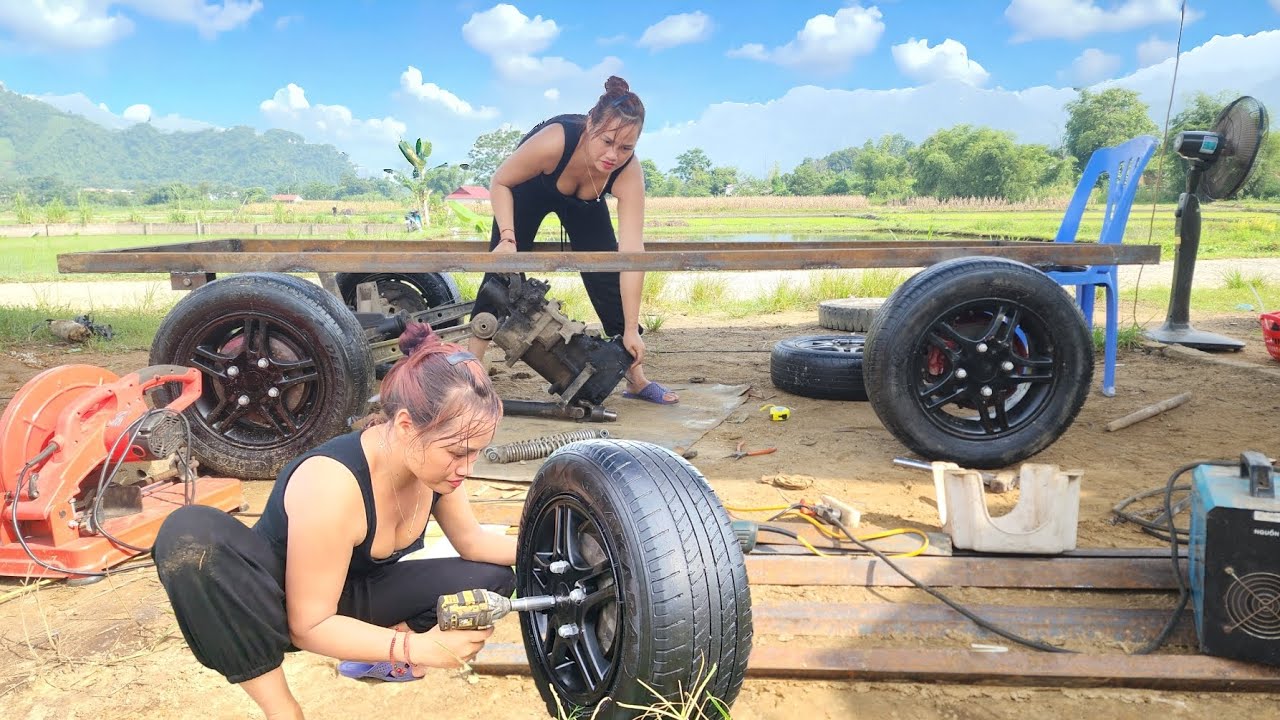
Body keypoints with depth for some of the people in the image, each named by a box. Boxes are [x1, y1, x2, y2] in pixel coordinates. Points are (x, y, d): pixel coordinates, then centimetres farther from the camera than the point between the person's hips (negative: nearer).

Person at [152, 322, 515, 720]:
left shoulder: (432, 462, -16)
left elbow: (472, 541, 2)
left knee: (497, 577, -7)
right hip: (283, 605, -6)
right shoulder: (332, 483, -36)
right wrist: (416, 647, -37)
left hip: (354, 596, 6)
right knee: (189, 535, -39)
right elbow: (309, 625, -29)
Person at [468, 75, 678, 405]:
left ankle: (637, 380, 1)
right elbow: (500, 183, -22)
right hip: (528, 189, -1)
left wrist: (631, 330, -37)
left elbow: (632, 254, -38)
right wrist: (507, 238, -34)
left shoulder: (629, 174, -36)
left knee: (608, 277, -8)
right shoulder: (554, 140, -42)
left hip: (584, 203, 1)